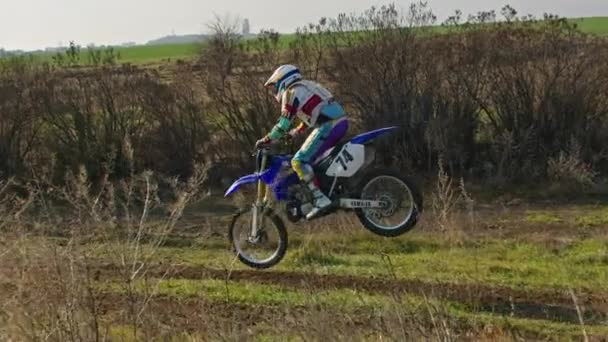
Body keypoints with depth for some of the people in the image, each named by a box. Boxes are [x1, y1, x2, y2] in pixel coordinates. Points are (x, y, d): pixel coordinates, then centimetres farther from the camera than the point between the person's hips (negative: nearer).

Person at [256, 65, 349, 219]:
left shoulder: (291, 92, 0)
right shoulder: (307, 86, 28)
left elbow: (284, 124, -5)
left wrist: (265, 141, 5)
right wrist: (294, 133, 45)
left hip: (328, 126, -10)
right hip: (342, 121, 10)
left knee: (298, 162, -9)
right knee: (314, 156, 28)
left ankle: (320, 199, -17)